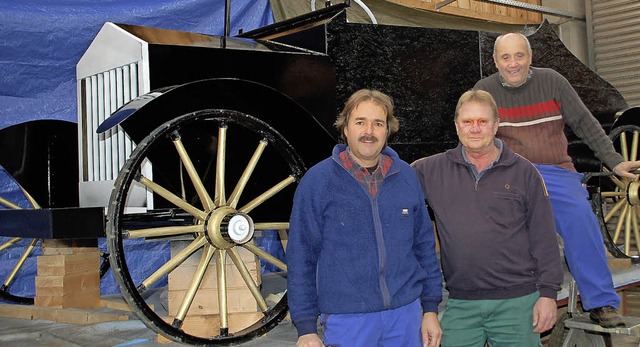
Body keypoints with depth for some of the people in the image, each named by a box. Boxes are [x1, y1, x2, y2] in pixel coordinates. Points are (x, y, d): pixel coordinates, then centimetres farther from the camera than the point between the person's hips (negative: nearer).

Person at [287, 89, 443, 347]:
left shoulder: (406, 177, 5)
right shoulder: (317, 181, -6)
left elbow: (424, 244, 11)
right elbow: (301, 257, -4)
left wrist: (431, 308, 9)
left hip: (406, 315, 4)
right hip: (346, 321, -3)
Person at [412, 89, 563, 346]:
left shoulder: (523, 172, 2)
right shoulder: (433, 170, 4)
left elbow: (544, 236, 2)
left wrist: (548, 292, -2)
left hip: (517, 301, -1)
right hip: (459, 305, 1)